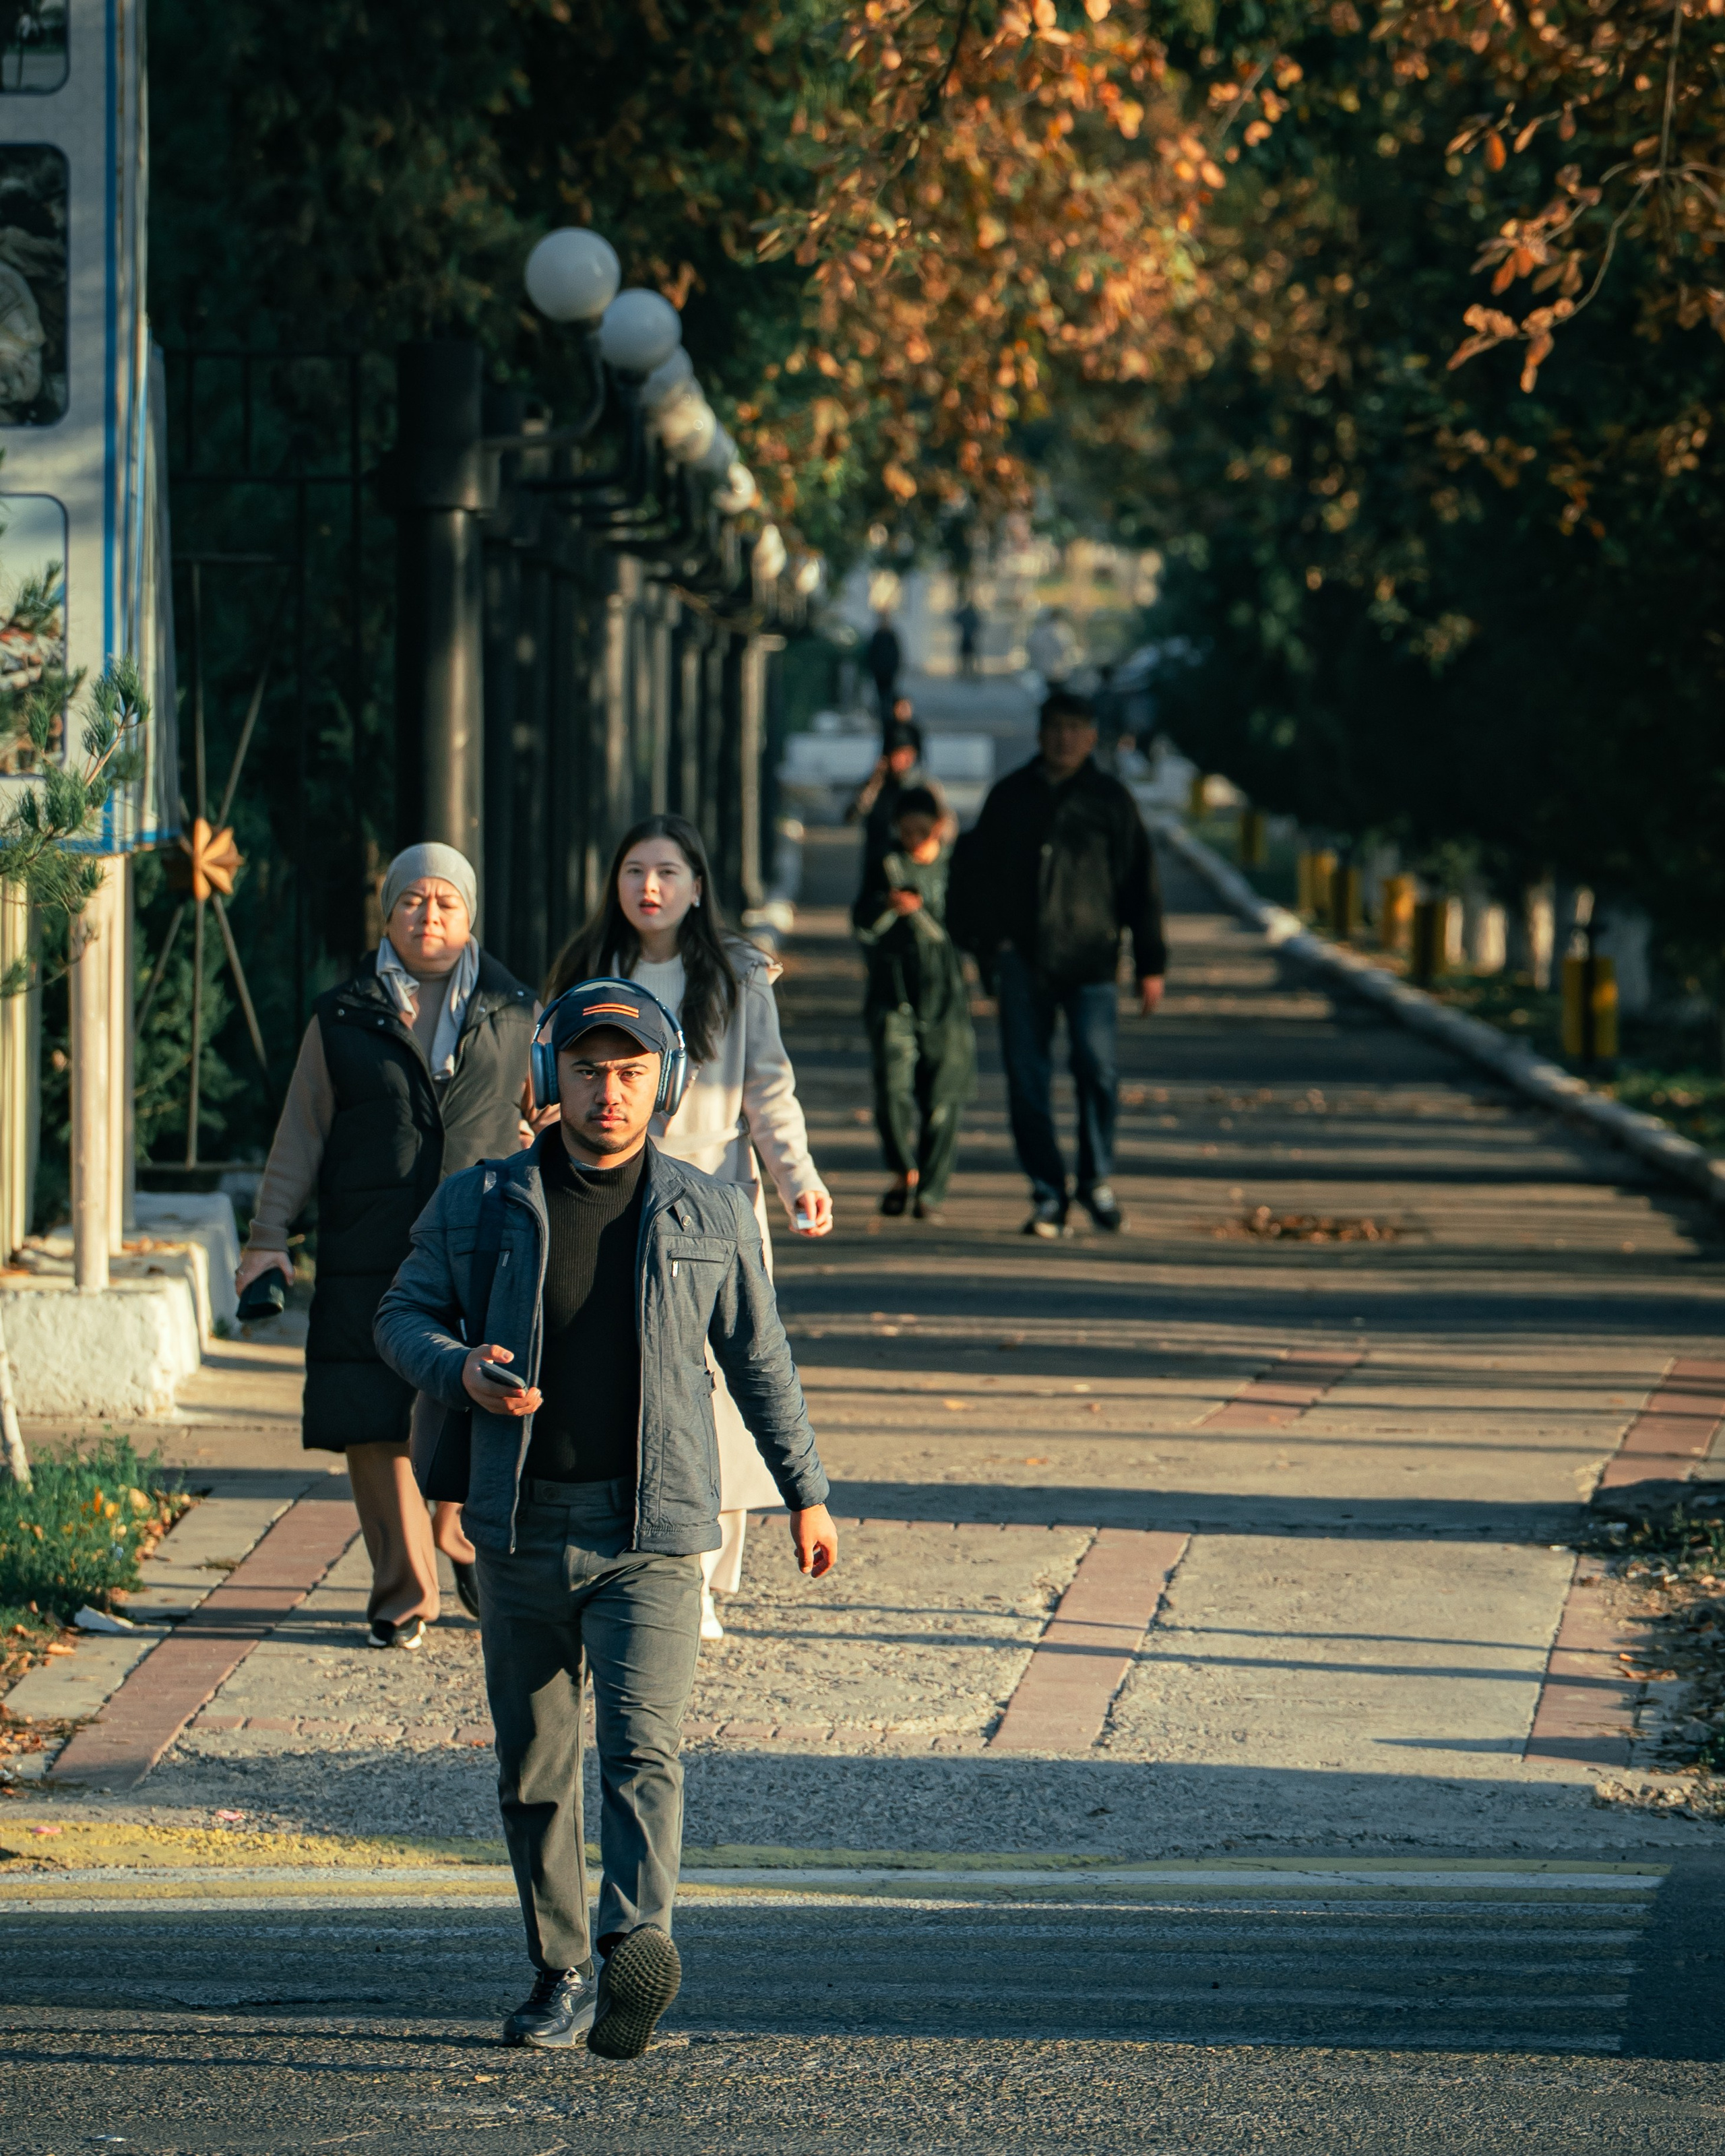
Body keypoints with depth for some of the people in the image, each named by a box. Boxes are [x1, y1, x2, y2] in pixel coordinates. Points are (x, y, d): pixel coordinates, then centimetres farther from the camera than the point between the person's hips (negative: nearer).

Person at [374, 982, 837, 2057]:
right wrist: (462, 1371, -13)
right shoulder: (479, 1205, 5)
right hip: (522, 1526, 2)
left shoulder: (712, 1215, 7)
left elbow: (760, 1361, 16)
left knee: (642, 1744, -19)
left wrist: (806, 1494, 20)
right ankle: (561, 1976, 18)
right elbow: (402, 1317, 10)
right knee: (534, 1768, 7)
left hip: (652, 1533, -2)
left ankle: (637, 1943, -32)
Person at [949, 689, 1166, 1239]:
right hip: (1021, 958, 2)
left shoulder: (1110, 800, 8)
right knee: (1027, 1079, -1)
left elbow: (1140, 884, 8)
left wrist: (1150, 965, 4)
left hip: (1088, 958, -2)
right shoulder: (1010, 796, 13)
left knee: (1096, 1067, -13)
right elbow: (977, 870, 18)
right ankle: (1047, 1195, 5)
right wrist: (984, 942, 6)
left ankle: (1097, 1180, 4)